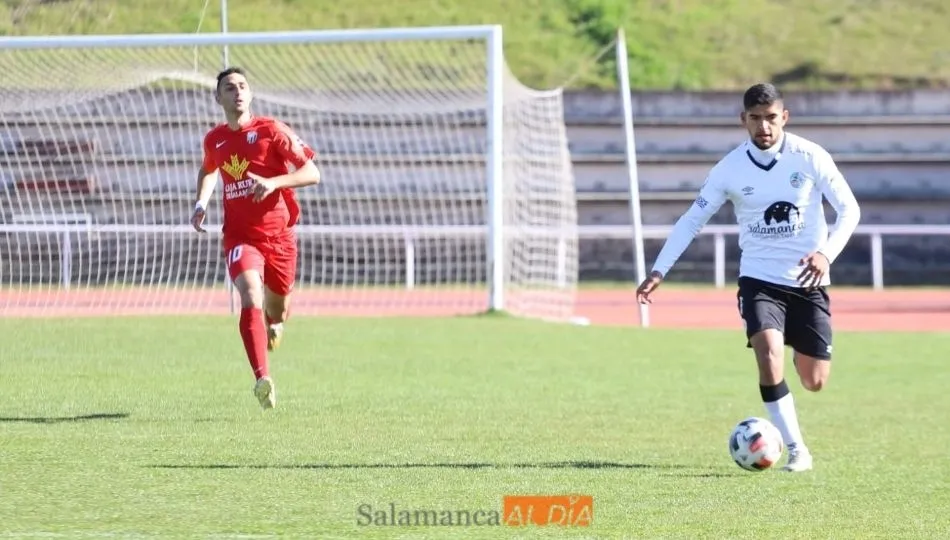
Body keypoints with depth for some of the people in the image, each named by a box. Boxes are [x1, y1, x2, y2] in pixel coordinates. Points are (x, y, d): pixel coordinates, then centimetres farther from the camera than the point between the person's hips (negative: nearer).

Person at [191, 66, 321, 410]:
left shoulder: (271, 131, -6)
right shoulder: (214, 140, 6)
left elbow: (312, 174, -10)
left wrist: (273, 182, -25)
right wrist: (201, 204, 13)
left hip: (279, 235, 0)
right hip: (239, 237, 0)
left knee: (276, 314, 13)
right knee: (251, 298, -26)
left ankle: (273, 320, 55)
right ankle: (263, 379, -38)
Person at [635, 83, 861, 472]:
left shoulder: (810, 157, -9)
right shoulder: (731, 168, -6)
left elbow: (849, 210, -4)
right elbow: (692, 220, 1)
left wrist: (827, 253, -22)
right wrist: (659, 271, -9)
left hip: (808, 282, 0)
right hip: (759, 279, 0)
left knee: (815, 382, 4)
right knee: (770, 360, -25)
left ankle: (800, 351, 42)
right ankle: (797, 449, -14)